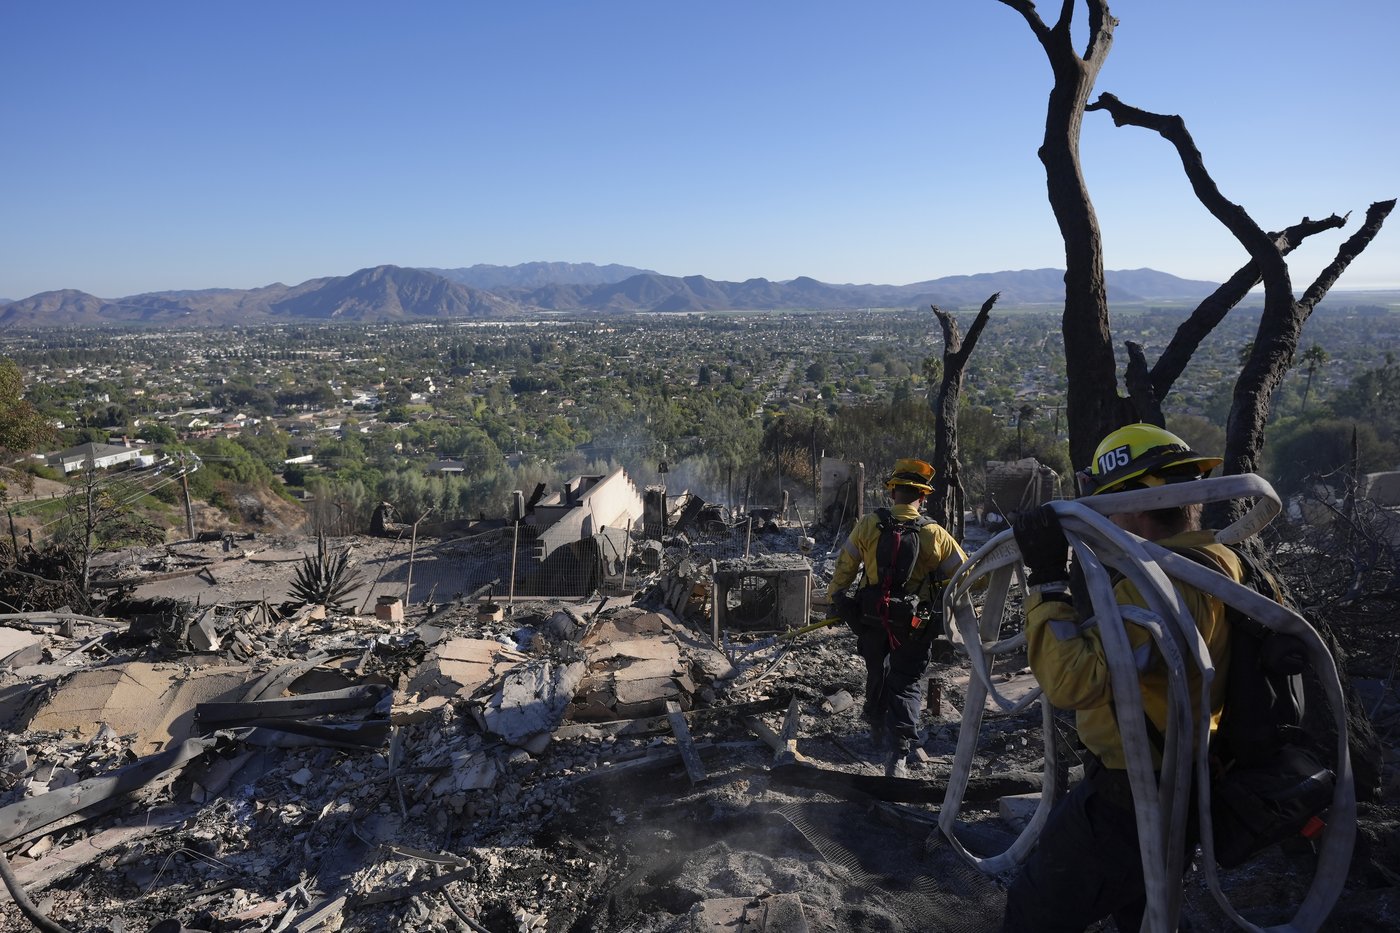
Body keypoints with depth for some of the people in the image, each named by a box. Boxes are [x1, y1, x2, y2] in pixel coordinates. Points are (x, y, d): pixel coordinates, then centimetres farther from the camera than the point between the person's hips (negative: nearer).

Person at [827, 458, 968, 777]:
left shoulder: (868, 525, -12)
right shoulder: (935, 534, -13)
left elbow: (845, 566, -3)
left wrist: (835, 596, 12)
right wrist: (943, 596, 13)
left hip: (873, 619, 2)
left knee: (877, 672, 24)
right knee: (907, 683, 9)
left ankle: (878, 729, 45)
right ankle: (898, 753, -2)